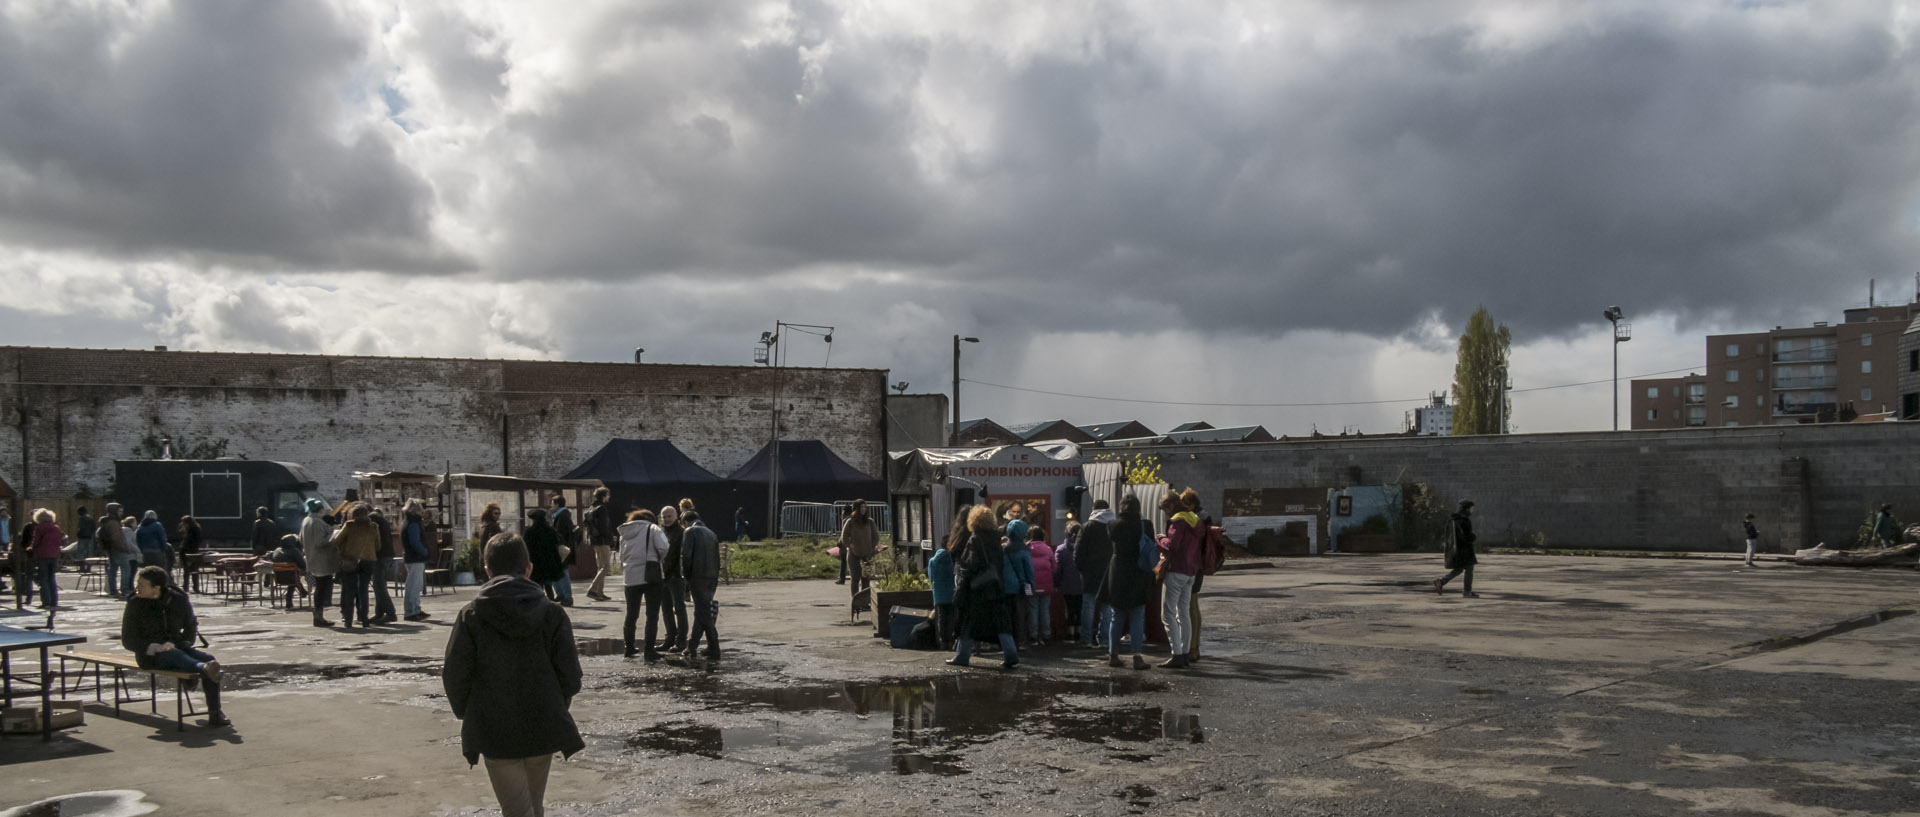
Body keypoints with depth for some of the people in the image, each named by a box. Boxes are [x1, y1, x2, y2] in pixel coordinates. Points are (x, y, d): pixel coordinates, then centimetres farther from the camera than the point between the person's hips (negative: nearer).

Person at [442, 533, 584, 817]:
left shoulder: (471, 616, -8)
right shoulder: (552, 614, -5)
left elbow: (455, 676, -5)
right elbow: (570, 676, -4)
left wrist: (466, 714, 13)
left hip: (495, 732, -2)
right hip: (543, 729, 2)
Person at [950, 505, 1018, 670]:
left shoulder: (974, 539, -12)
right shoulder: (995, 538, 7)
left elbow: (969, 564, -15)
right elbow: (1002, 562, 10)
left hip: (976, 588, -6)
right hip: (995, 587, 6)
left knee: (968, 621, 5)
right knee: (999, 621, 6)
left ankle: (962, 656, 11)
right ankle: (1011, 655, -2)